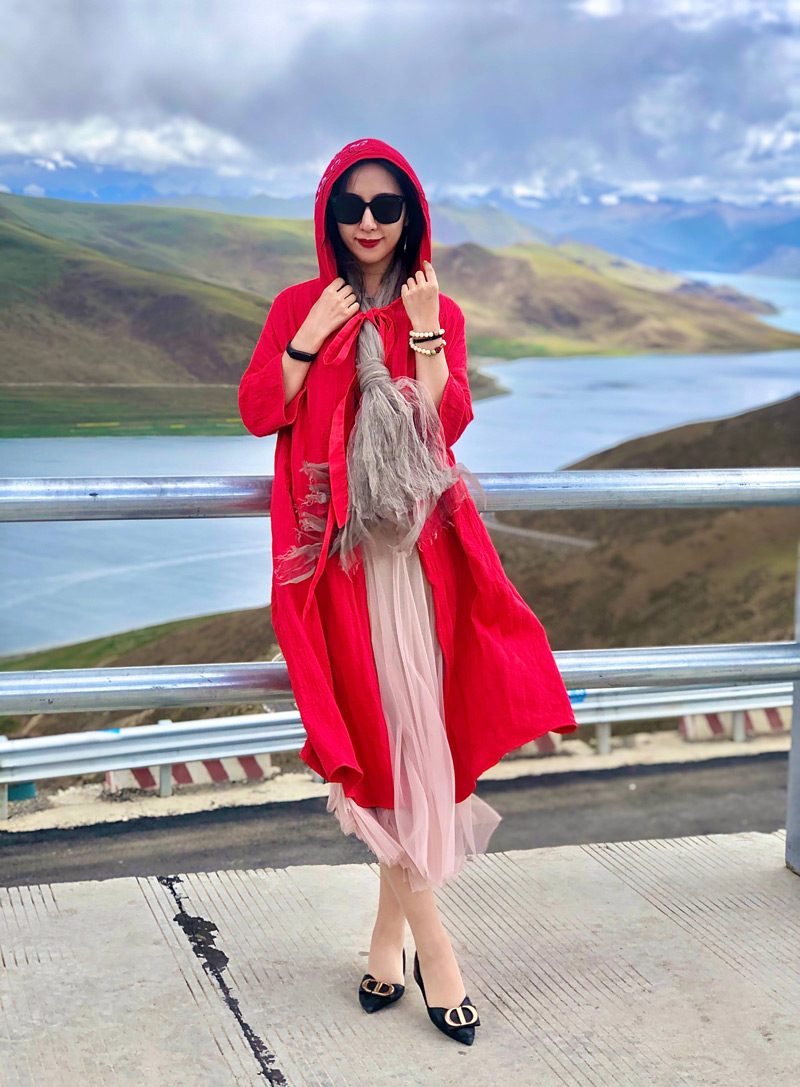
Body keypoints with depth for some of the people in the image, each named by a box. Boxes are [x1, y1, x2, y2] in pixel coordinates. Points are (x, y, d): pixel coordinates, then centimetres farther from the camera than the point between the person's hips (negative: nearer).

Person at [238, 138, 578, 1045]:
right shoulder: (299, 306, 10)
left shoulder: (440, 313, 10)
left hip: (414, 543, 1)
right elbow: (258, 412, 1)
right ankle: (429, 939, 4)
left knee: (413, 729, -3)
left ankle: (390, 929, 13)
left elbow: (447, 425, -4)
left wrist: (424, 331, -9)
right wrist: (312, 337, -6)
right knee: (382, 731, -4)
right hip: (333, 545, 0)